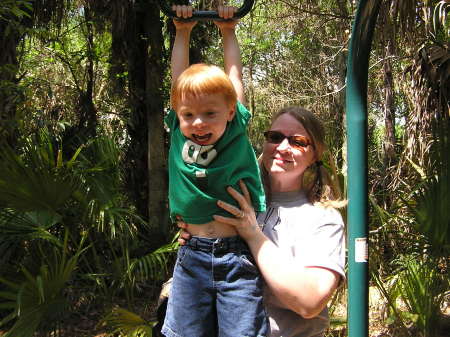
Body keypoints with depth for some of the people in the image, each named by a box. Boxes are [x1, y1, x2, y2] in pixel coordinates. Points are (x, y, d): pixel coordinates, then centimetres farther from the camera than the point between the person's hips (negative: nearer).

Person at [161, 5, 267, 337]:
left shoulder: (236, 132, -2)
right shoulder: (178, 135, 2)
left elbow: (234, 74, 9)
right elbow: (179, 75, 11)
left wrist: (228, 31, 20)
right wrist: (183, 32, 22)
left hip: (238, 255, -2)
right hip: (192, 256, 2)